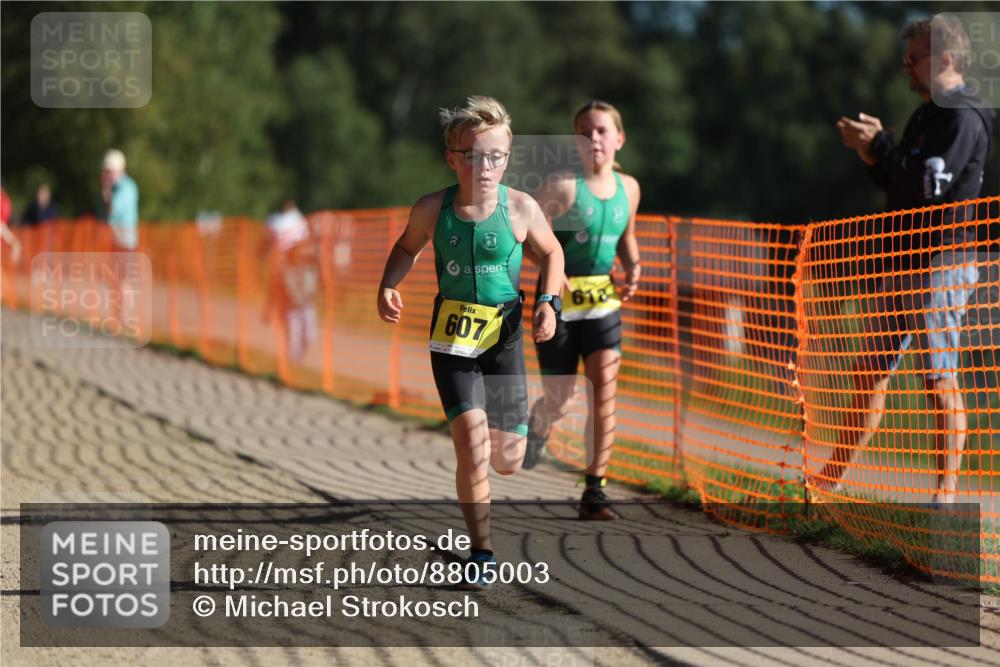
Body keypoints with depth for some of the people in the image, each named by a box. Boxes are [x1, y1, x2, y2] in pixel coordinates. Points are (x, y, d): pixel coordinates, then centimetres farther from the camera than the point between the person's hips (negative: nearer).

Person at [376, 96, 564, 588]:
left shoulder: (520, 209, -8)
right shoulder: (432, 209, -6)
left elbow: (551, 253, 10)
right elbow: (407, 249, 14)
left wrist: (548, 302, -4)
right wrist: (388, 287, -4)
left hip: (504, 336, 1)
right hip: (452, 335, -1)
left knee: (508, 460, 3)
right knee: (472, 441, -16)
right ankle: (482, 555, -4)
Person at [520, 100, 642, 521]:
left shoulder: (628, 188, 5)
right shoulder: (563, 187, -10)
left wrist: (633, 266, 3)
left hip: (603, 302, 3)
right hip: (558, 302, -3)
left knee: (605, 386, -12)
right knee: (560, 400, 2)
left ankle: (594, 491, -10)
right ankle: (538, 427, 41)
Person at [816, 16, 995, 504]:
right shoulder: (926, 115, 17)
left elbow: (930, 183, -22)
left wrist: (880, 145, -12)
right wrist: (873, 156, 4)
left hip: (943, 264, -9)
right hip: (904, 261, 10)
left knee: (940, 378, -6)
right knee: (870, 370, 12)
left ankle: (947, 490, -1)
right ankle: (832, 477, 19)